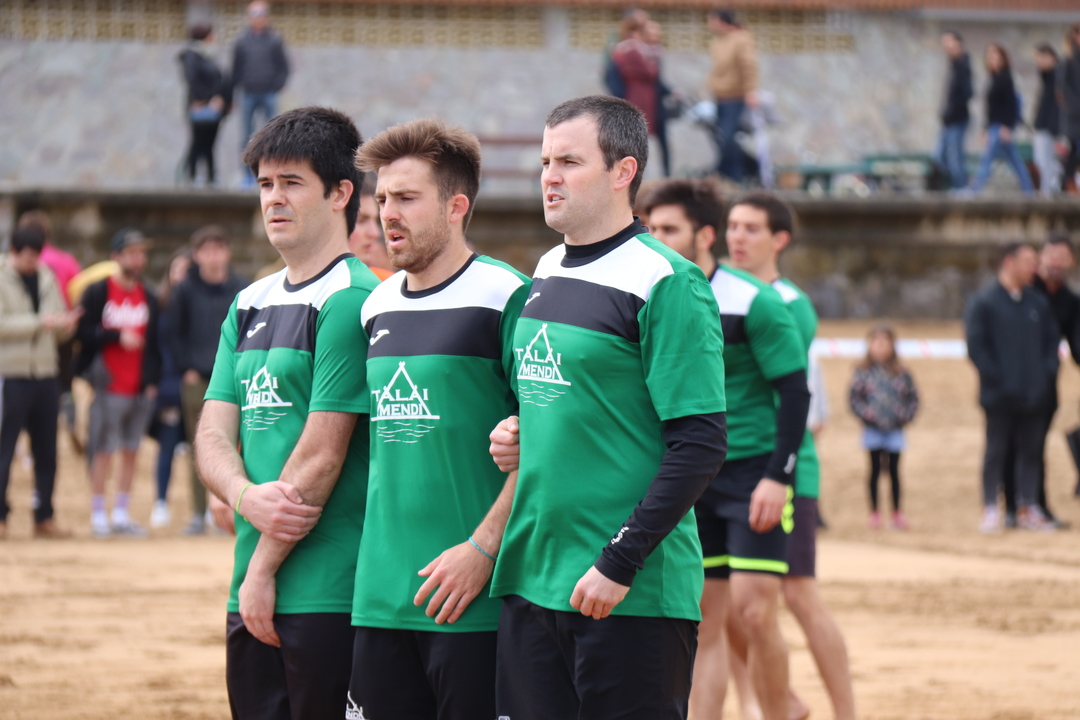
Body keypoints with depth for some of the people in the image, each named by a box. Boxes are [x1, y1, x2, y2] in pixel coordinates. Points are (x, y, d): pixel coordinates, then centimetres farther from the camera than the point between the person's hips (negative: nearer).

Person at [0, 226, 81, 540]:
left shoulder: (47, 279, 13)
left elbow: (58, 331, 15)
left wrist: (65, 326, -8)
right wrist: (40, 323, -19)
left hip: (45, 374, 6)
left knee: (47, 451, 8)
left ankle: (44, 518, 15)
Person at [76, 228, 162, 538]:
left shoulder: (149, 299, 12)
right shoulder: (97, 293, -2)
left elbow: (154, 343, 12)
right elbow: (85, 333, -8)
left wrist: (153, 381, 5)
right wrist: (118, 337, -18)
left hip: (141, 390, 5)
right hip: (109, 387, -5)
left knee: (131, 452, 8)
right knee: (103, 452, -4)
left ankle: (121, 515, 15)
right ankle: (98, 516, 3)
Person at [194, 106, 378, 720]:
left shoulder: (349, 300, -9)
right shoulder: (250, 306, 17)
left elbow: (323, 452, -12)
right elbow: (214, 435, 10)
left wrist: (264, 567, -8)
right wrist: (247, 498, -12)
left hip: (329, 592, -8)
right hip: (253, 588, 8)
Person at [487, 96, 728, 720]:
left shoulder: (667, 283, -10)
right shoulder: (546, 275, 14)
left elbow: (701, 445, -15)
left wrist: (620, 563, -18)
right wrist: (517, 435, 6)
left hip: (632, 595, -7)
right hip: (531, 581, 7)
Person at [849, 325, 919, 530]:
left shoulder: (901, 373, 0)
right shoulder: (863, 372, -3)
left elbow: (913, 398, 6)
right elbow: (854, 397, -3)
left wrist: (905, 415, -7)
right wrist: (866, 414, -14)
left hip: (895, 430, 1)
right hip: (873, 430, -1)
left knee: (894, 470, 6)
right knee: (875, 469, 6)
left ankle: (897, 513, 15)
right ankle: (874, 512, 14)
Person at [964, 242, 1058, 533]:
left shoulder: (1039, 303, 12)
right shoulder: (983, 302, -3)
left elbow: (1052, 339, 17)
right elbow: (976, 345, -7)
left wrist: (1047, 372, 2)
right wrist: (996, 378, -14)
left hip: (1034, 396, 5)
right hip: (1000, 397, -5)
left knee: (1031, 451, 8)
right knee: (996, 452, 0)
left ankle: (1027, 509, 15)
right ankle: (990, 511, 4)